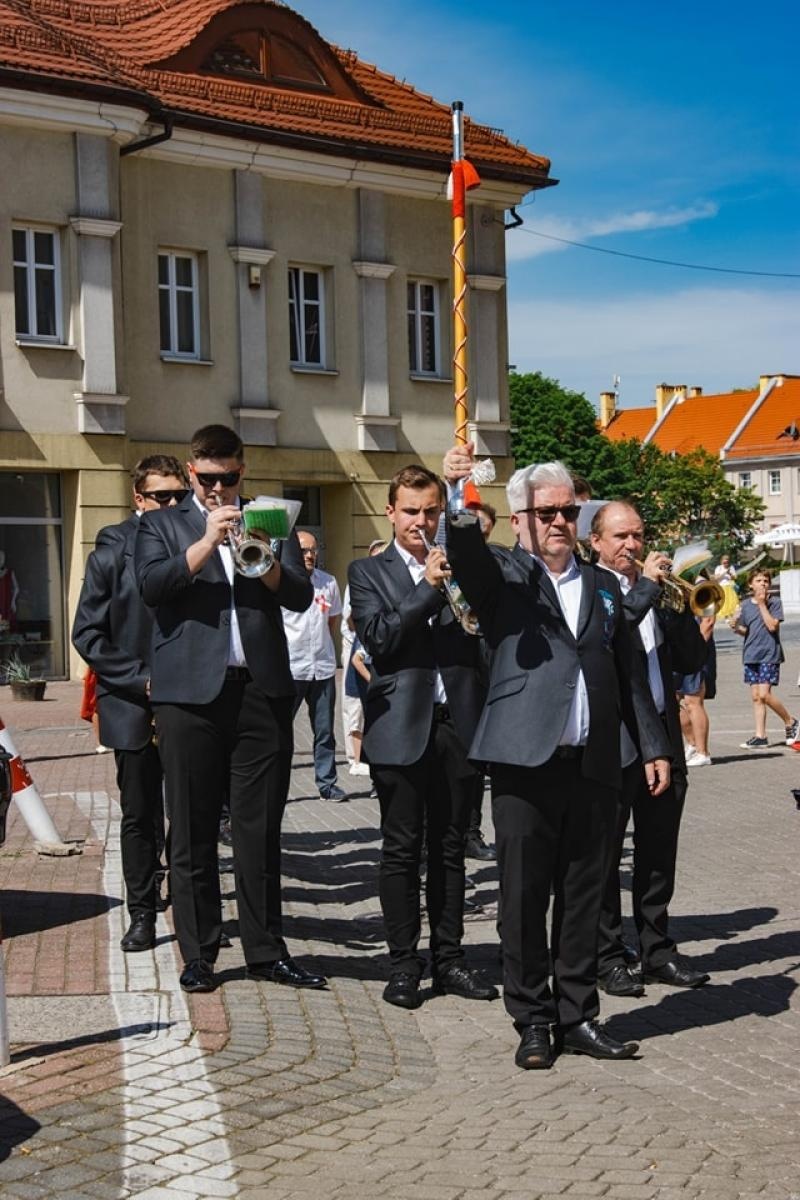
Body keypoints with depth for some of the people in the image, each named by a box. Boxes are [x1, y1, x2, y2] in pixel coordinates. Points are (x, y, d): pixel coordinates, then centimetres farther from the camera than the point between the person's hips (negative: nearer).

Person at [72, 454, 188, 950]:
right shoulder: (113, 550, -2)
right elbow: (87, 633, -2)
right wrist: (141, 679, -10)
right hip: (134, 705, 0)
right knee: (139, 814, 8)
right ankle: (142, 913, 19)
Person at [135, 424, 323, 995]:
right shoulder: (163, 525, 12)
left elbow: (301, 595, 5)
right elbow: (152, 586, -6)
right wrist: (207, 541, -13)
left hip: (263, 690, 1)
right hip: (191, 692, -1)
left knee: (261, 828, 4)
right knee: (193, 830, 3)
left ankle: (266, 948, 13)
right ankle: (199, 953, 12)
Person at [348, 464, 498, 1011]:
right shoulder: (369, 571, 7)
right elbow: (378, 638, -9)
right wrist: (429, 586, -13)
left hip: (460, 724, 3)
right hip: (402, 727, -2)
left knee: (450, 847, 9)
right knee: (402, 850, 2)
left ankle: (448, 958, 17)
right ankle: (404, 965, 9)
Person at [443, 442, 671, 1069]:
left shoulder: (603, 585, 17)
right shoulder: (503, 574, 5)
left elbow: (629, 674, 19)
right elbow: (466, 555, -19)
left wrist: (653, 745, 14)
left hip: (594, 765, 4)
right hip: (526, 762, -4)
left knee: (583, 898, 9)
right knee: (525, 898, 2)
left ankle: (578, 1016, 20)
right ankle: (532, 1022, 13)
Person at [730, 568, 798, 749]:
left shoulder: (774, 602, -4)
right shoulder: (746, 604, 9)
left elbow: (772, 626, -16)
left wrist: (762, 604, -15)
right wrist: (736, 627, -7)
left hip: (769, 654, -5)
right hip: (751, 654, 5)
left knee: (764, 694, -13)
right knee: (755, 696, 5)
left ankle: (790, 722, 9)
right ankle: (760, 736, 9)